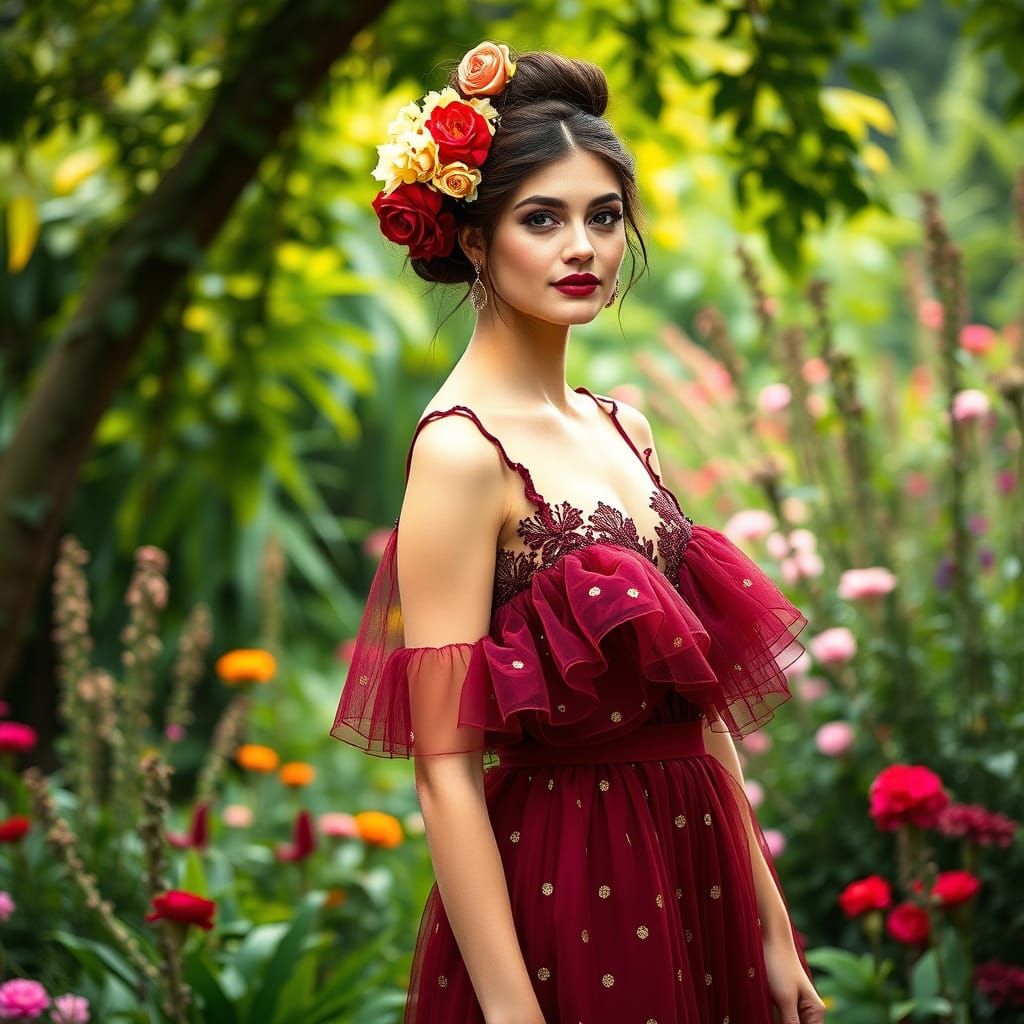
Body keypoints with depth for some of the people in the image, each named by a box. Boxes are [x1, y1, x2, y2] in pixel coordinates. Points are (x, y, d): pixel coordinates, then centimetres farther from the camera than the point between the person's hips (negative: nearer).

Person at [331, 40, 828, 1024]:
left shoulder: (622, 428, 7)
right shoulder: (462, 451, -15)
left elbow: (697, 702, 10)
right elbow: (445, 768, -18)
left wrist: (771, 927, 9)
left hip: (691, 882, 7)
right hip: (560, 896, -7)